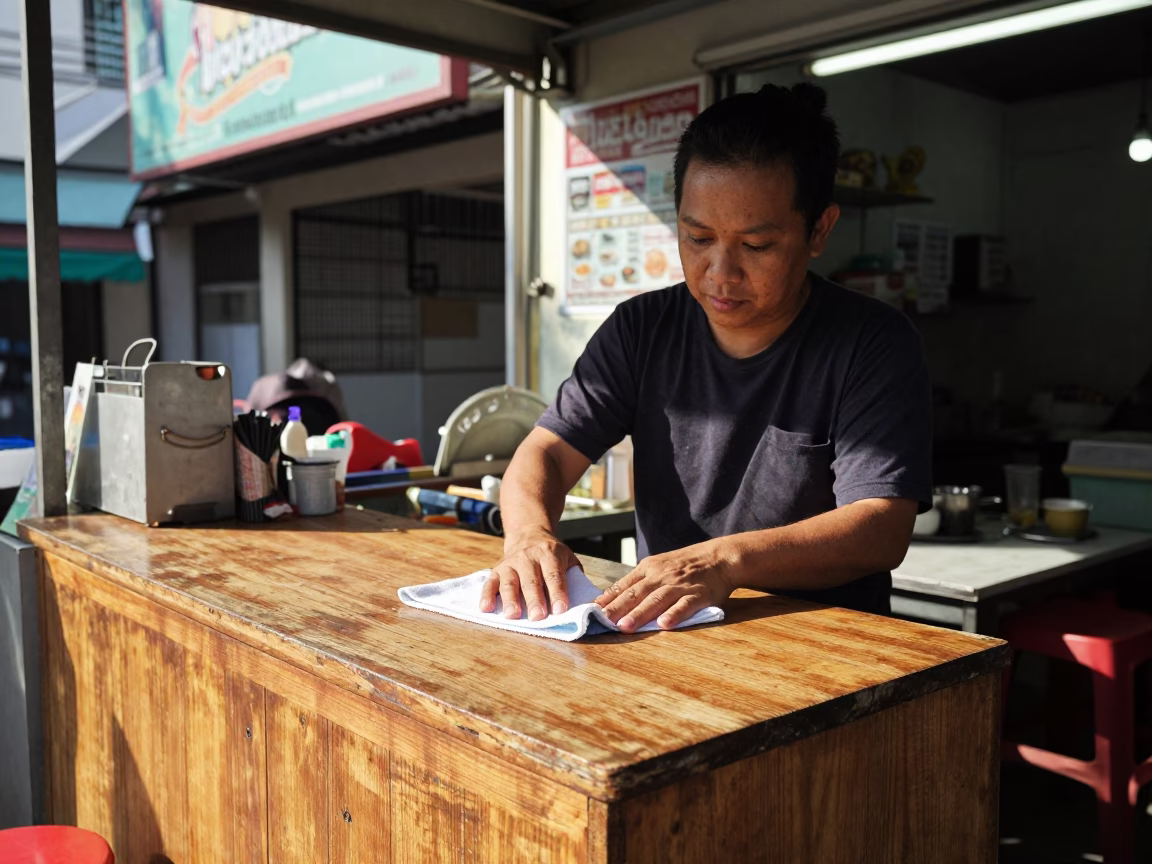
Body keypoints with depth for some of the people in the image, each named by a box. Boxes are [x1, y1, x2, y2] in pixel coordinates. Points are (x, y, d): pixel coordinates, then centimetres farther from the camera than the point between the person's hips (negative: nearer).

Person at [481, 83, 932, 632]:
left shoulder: (873, 345, -7)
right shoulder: (641, 330, 5)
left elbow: (882, 528, -17)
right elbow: (547, 452, 1)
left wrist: (726, 559, -33)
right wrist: (529, 531, -22)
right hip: (659, 630, 4)